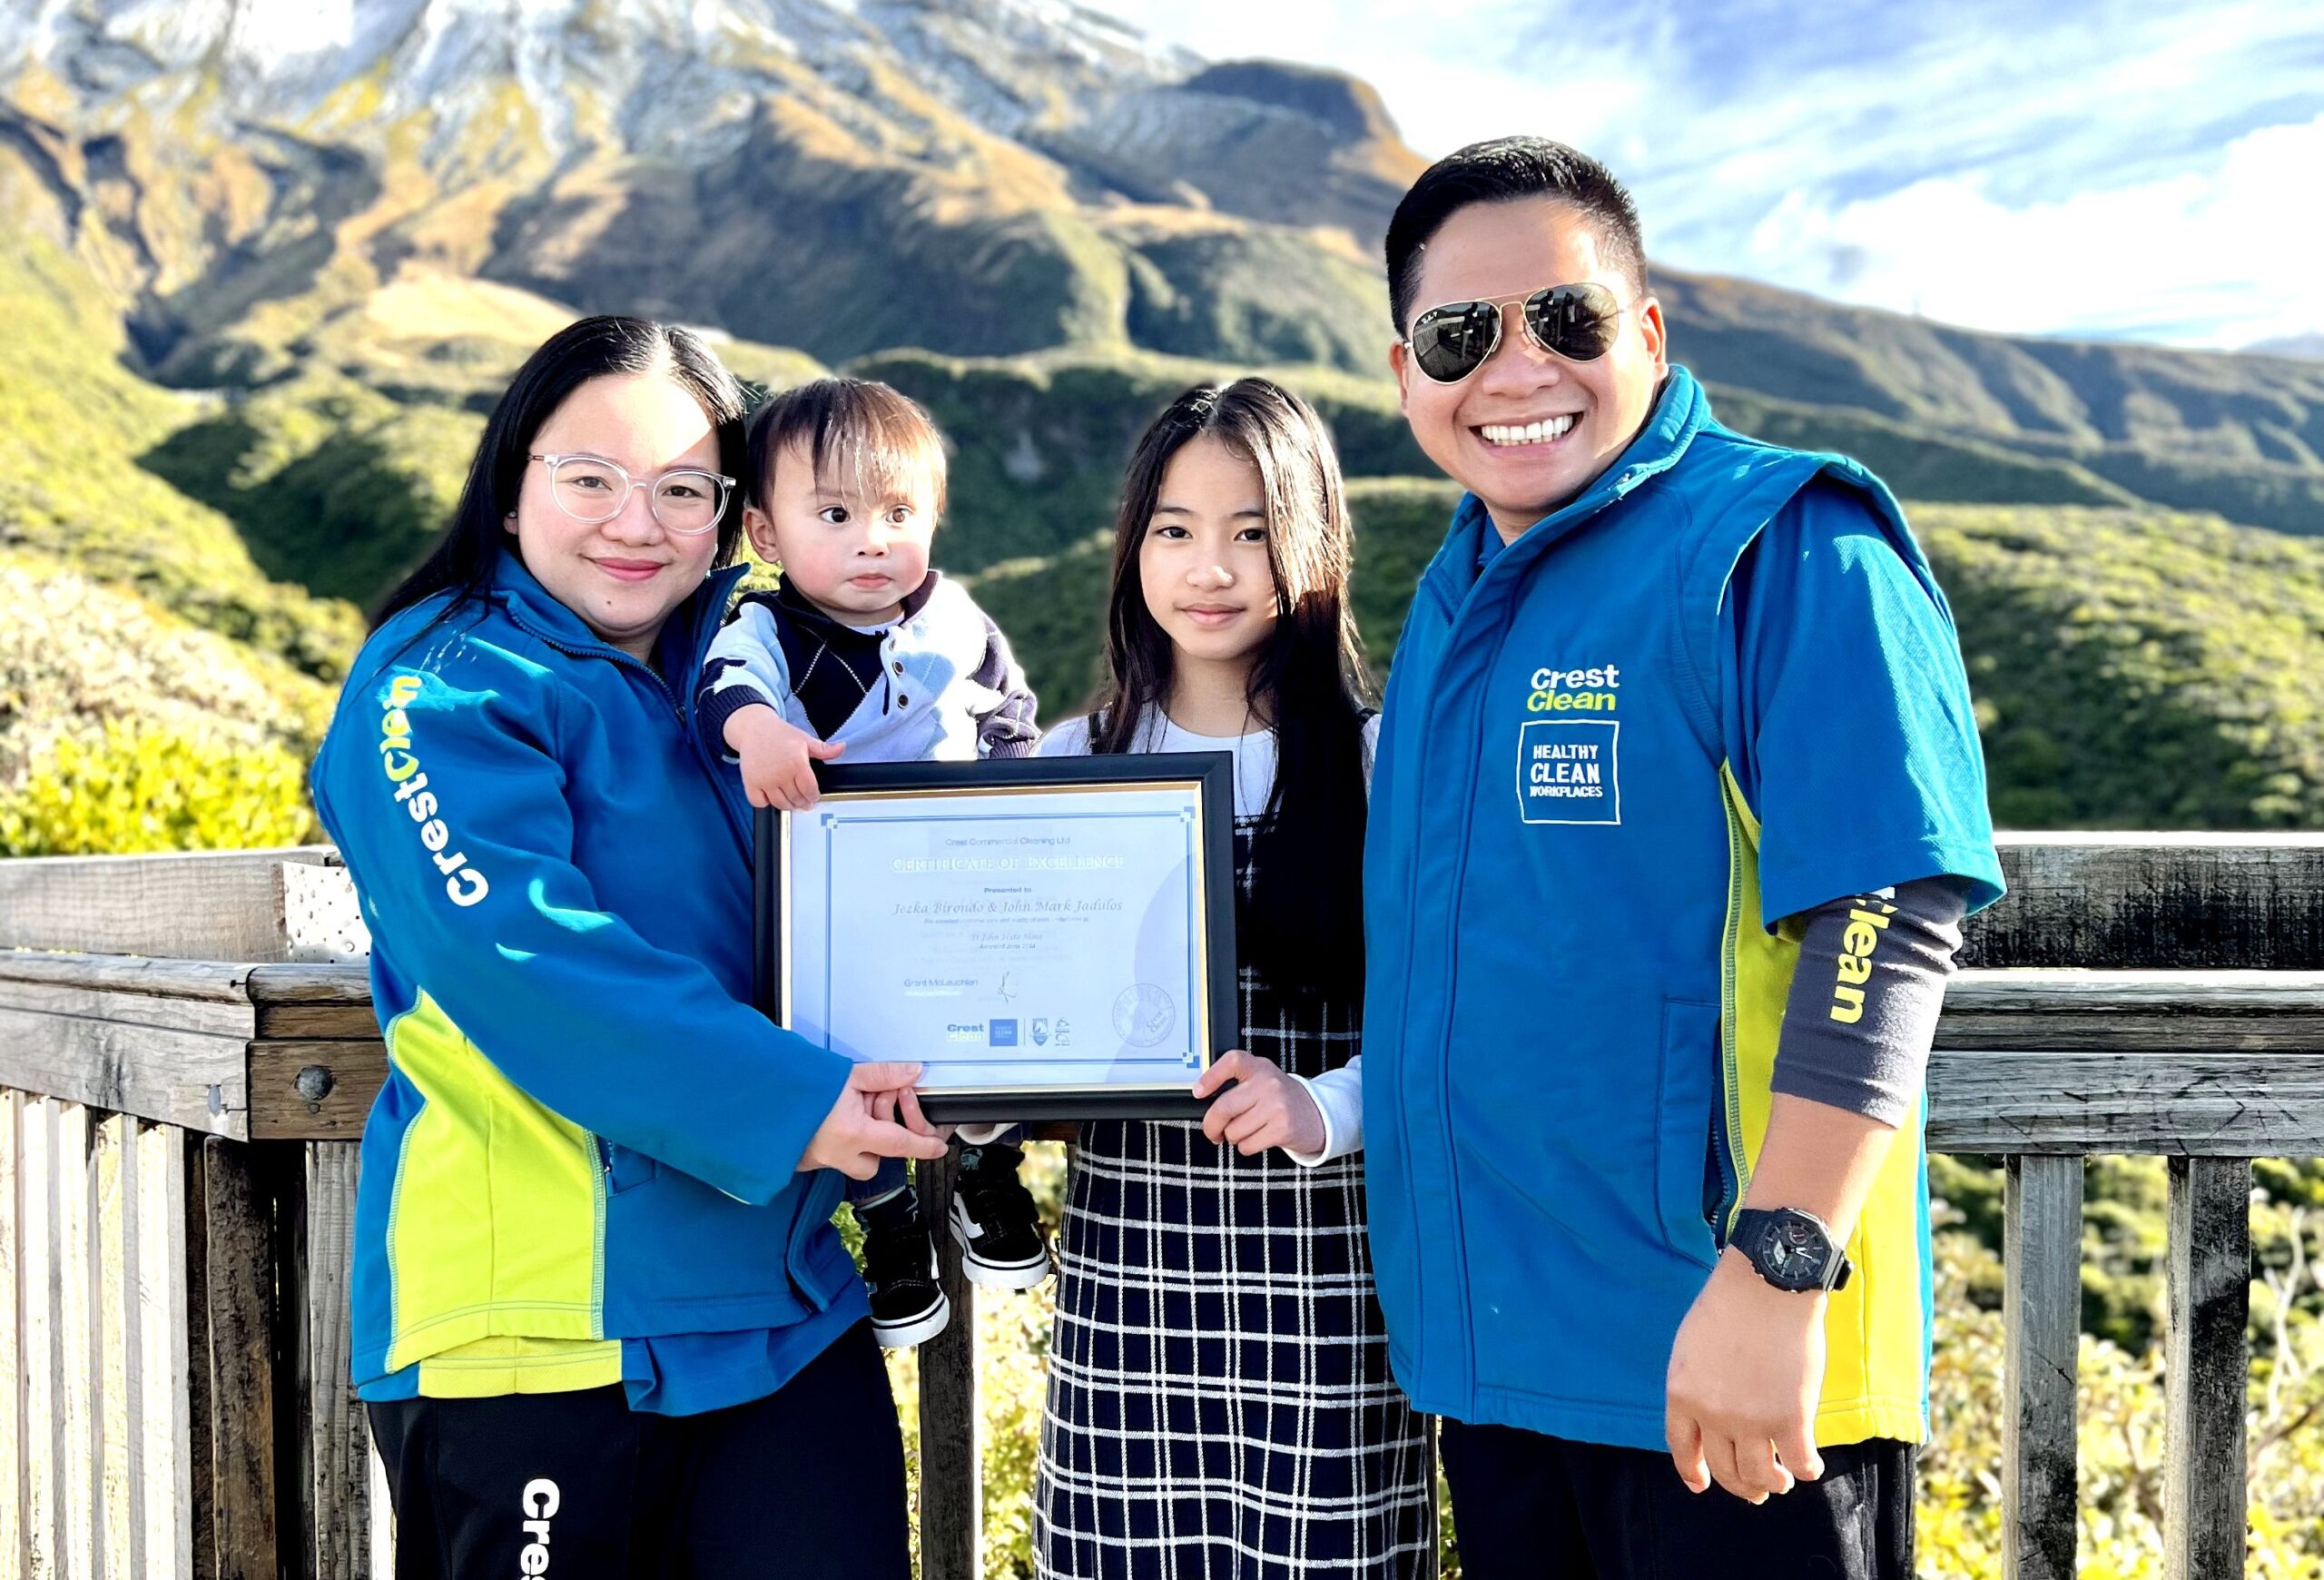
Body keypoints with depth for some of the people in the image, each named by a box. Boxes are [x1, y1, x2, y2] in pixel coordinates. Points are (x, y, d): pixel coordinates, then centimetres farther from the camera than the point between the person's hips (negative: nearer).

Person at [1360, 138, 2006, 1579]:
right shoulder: (1454, 597, 12)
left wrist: (1775, 1273, -26)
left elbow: (1887, 927, -20)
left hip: (1728, 1364, -7)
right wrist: (1311, 1098, 12)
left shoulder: (1786, 553, -12)